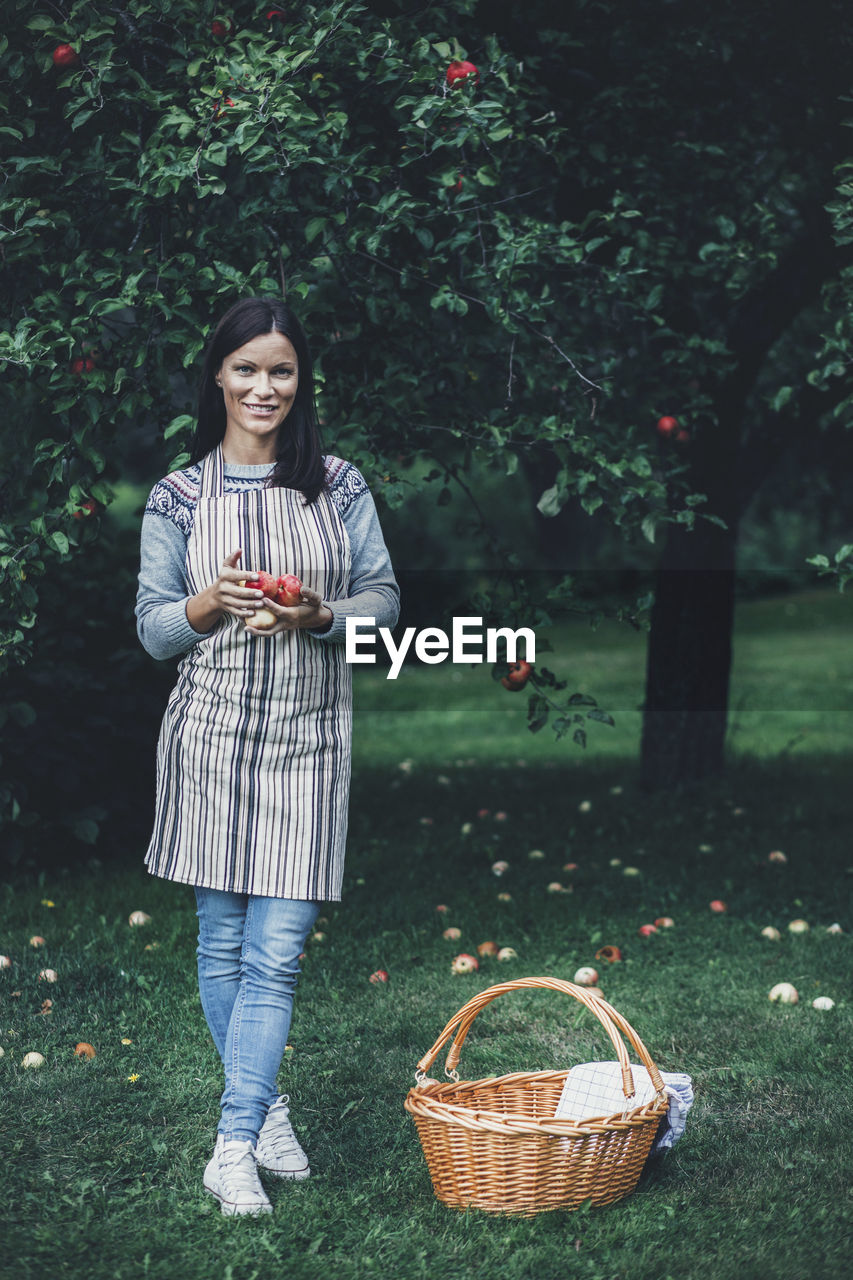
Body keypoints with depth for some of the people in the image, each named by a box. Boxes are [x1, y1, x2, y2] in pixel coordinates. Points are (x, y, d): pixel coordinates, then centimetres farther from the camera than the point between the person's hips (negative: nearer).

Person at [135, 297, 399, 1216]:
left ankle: (234, 1145, -3)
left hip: (306, 742, 0)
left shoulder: (340, 486, 5)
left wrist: (321, 616, -13)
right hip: (210, 734, 1)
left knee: (276, 952, -6)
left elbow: (384, 598, 6)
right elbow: (151, 628, 5)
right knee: (222, 943, 7)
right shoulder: (179, 497, 4)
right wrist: (206, 606, -15)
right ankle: (266, 1107, 25)